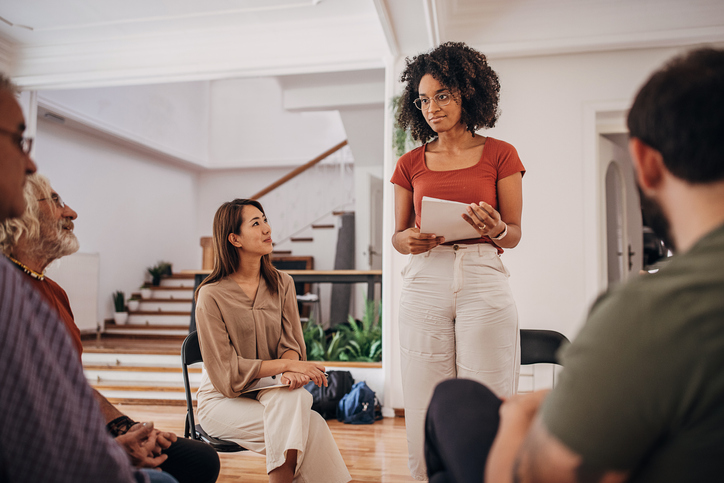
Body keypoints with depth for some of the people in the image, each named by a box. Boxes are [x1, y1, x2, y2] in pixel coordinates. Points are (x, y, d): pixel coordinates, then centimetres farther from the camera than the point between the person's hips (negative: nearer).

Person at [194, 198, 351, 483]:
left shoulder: (282, 284, 2)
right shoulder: (211, 295, -13)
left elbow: (290, 343, 0)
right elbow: (225, 372, -14)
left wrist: (290, 370, -24)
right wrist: (286, 364, -22)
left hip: (270, 391, 4)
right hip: (222, 399, -4)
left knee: (294, 398, -32)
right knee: (312, 426, -26)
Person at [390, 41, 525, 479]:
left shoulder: (500, 155, 8)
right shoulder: (410, 164, 13)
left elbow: (515, 234, 7)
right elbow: (397, 235, 14)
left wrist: (496, 230, -15)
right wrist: (410, 241, -8)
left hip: (484, 283, -1)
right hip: (425, 283, 2)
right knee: (425, 414, 2)